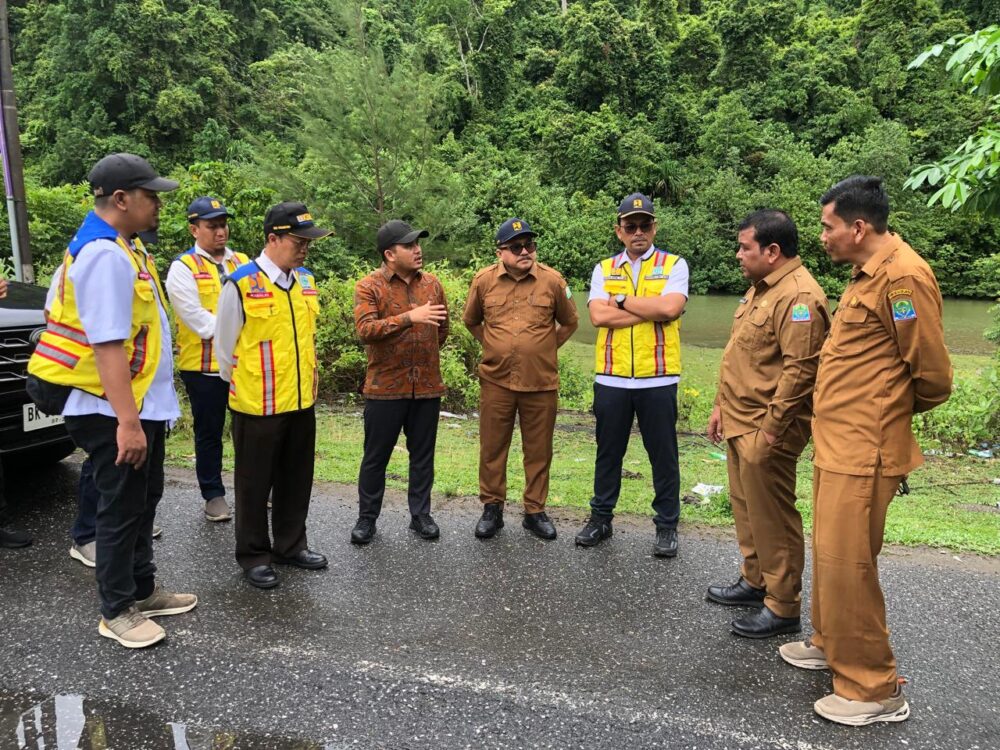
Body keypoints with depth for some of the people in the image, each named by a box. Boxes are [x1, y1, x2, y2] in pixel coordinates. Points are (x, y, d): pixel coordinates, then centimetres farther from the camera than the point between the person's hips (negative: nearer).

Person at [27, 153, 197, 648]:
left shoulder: (123, 247, 9)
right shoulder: (105, 255, -22)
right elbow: (107, 345, -28)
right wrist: (127, 422, -29)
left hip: (144, 404, 10)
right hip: (116, 414, -10)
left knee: (143, 503, 20)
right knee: (121, 510, 5)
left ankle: (143, 591, 35)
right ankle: (116, 612, 21)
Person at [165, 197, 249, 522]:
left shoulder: (243, 262, 10)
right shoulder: (183, 268, -4)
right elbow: (198, 320, -14)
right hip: (204, 367, -4)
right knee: (209, 434, 9)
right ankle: (214, 495, 22)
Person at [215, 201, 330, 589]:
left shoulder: (306, 281, 5)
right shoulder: (241, 284, -13)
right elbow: (224, 346, -4)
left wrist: (306, 382, 15)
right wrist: (242, 387, 5)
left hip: (302, 402, 6)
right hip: (257, 406, -5)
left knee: (296, 480, 16)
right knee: (255, 483, 9)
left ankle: (290, 545, 34)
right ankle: (253, 555, 25)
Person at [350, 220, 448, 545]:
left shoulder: (432, 283, 6)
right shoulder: (369, 286, -7)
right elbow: (365, 330, -22)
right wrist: (409, 317, -30)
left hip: (427, 386, 4)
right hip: (385, 387, -3)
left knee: (422, 454, 12)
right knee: (376, 456, 8)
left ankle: (421, 514, 26)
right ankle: (367, 517, 22)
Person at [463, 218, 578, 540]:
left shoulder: (552, 280, -3)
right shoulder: (484, 280, -1)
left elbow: (569, 322, 11)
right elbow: (471, 321, 16)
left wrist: (545, 350, 8)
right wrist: (493, 346, 11)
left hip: (541, 383, 0)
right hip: (496, 381, 1)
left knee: (539, 451, 8)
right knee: (492, 448, 8)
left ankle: (535, 511, 23)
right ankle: (492, 509, 24)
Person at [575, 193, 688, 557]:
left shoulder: (674, 265, 3)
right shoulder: (603, 269, 8)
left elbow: (670, 308, -16)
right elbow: (599, 316, -8)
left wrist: (621, 299, -8)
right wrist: (651, 309, -11)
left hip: (658, 378, -2)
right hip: (611, 377, 2)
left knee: (663, 455, 8)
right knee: (608, 452, 13)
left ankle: (667, 525, 23)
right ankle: (600, 518, 28)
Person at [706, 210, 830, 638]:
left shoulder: (798, 297, -19)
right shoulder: (761, 288, 15)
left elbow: (800, 369, -24)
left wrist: (771, 427, -22)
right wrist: (722, 406, 19)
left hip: (766, 429, -10)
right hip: (740, 423, 10)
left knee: (771, 518, 1)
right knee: (745, 508, 20)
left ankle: (782, 607, 14)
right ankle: (755, 581, 36)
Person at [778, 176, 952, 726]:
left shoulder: (903, 277, -17)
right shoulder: (866, 274, 15)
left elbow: (933, 374, -15)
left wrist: (895, 410, 2)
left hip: (863, 451, -10)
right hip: (837, 444, 10)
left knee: (845, 563, -3)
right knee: (831, 553, 20)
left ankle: (874, 690, 12)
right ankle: (830, 643, 38)